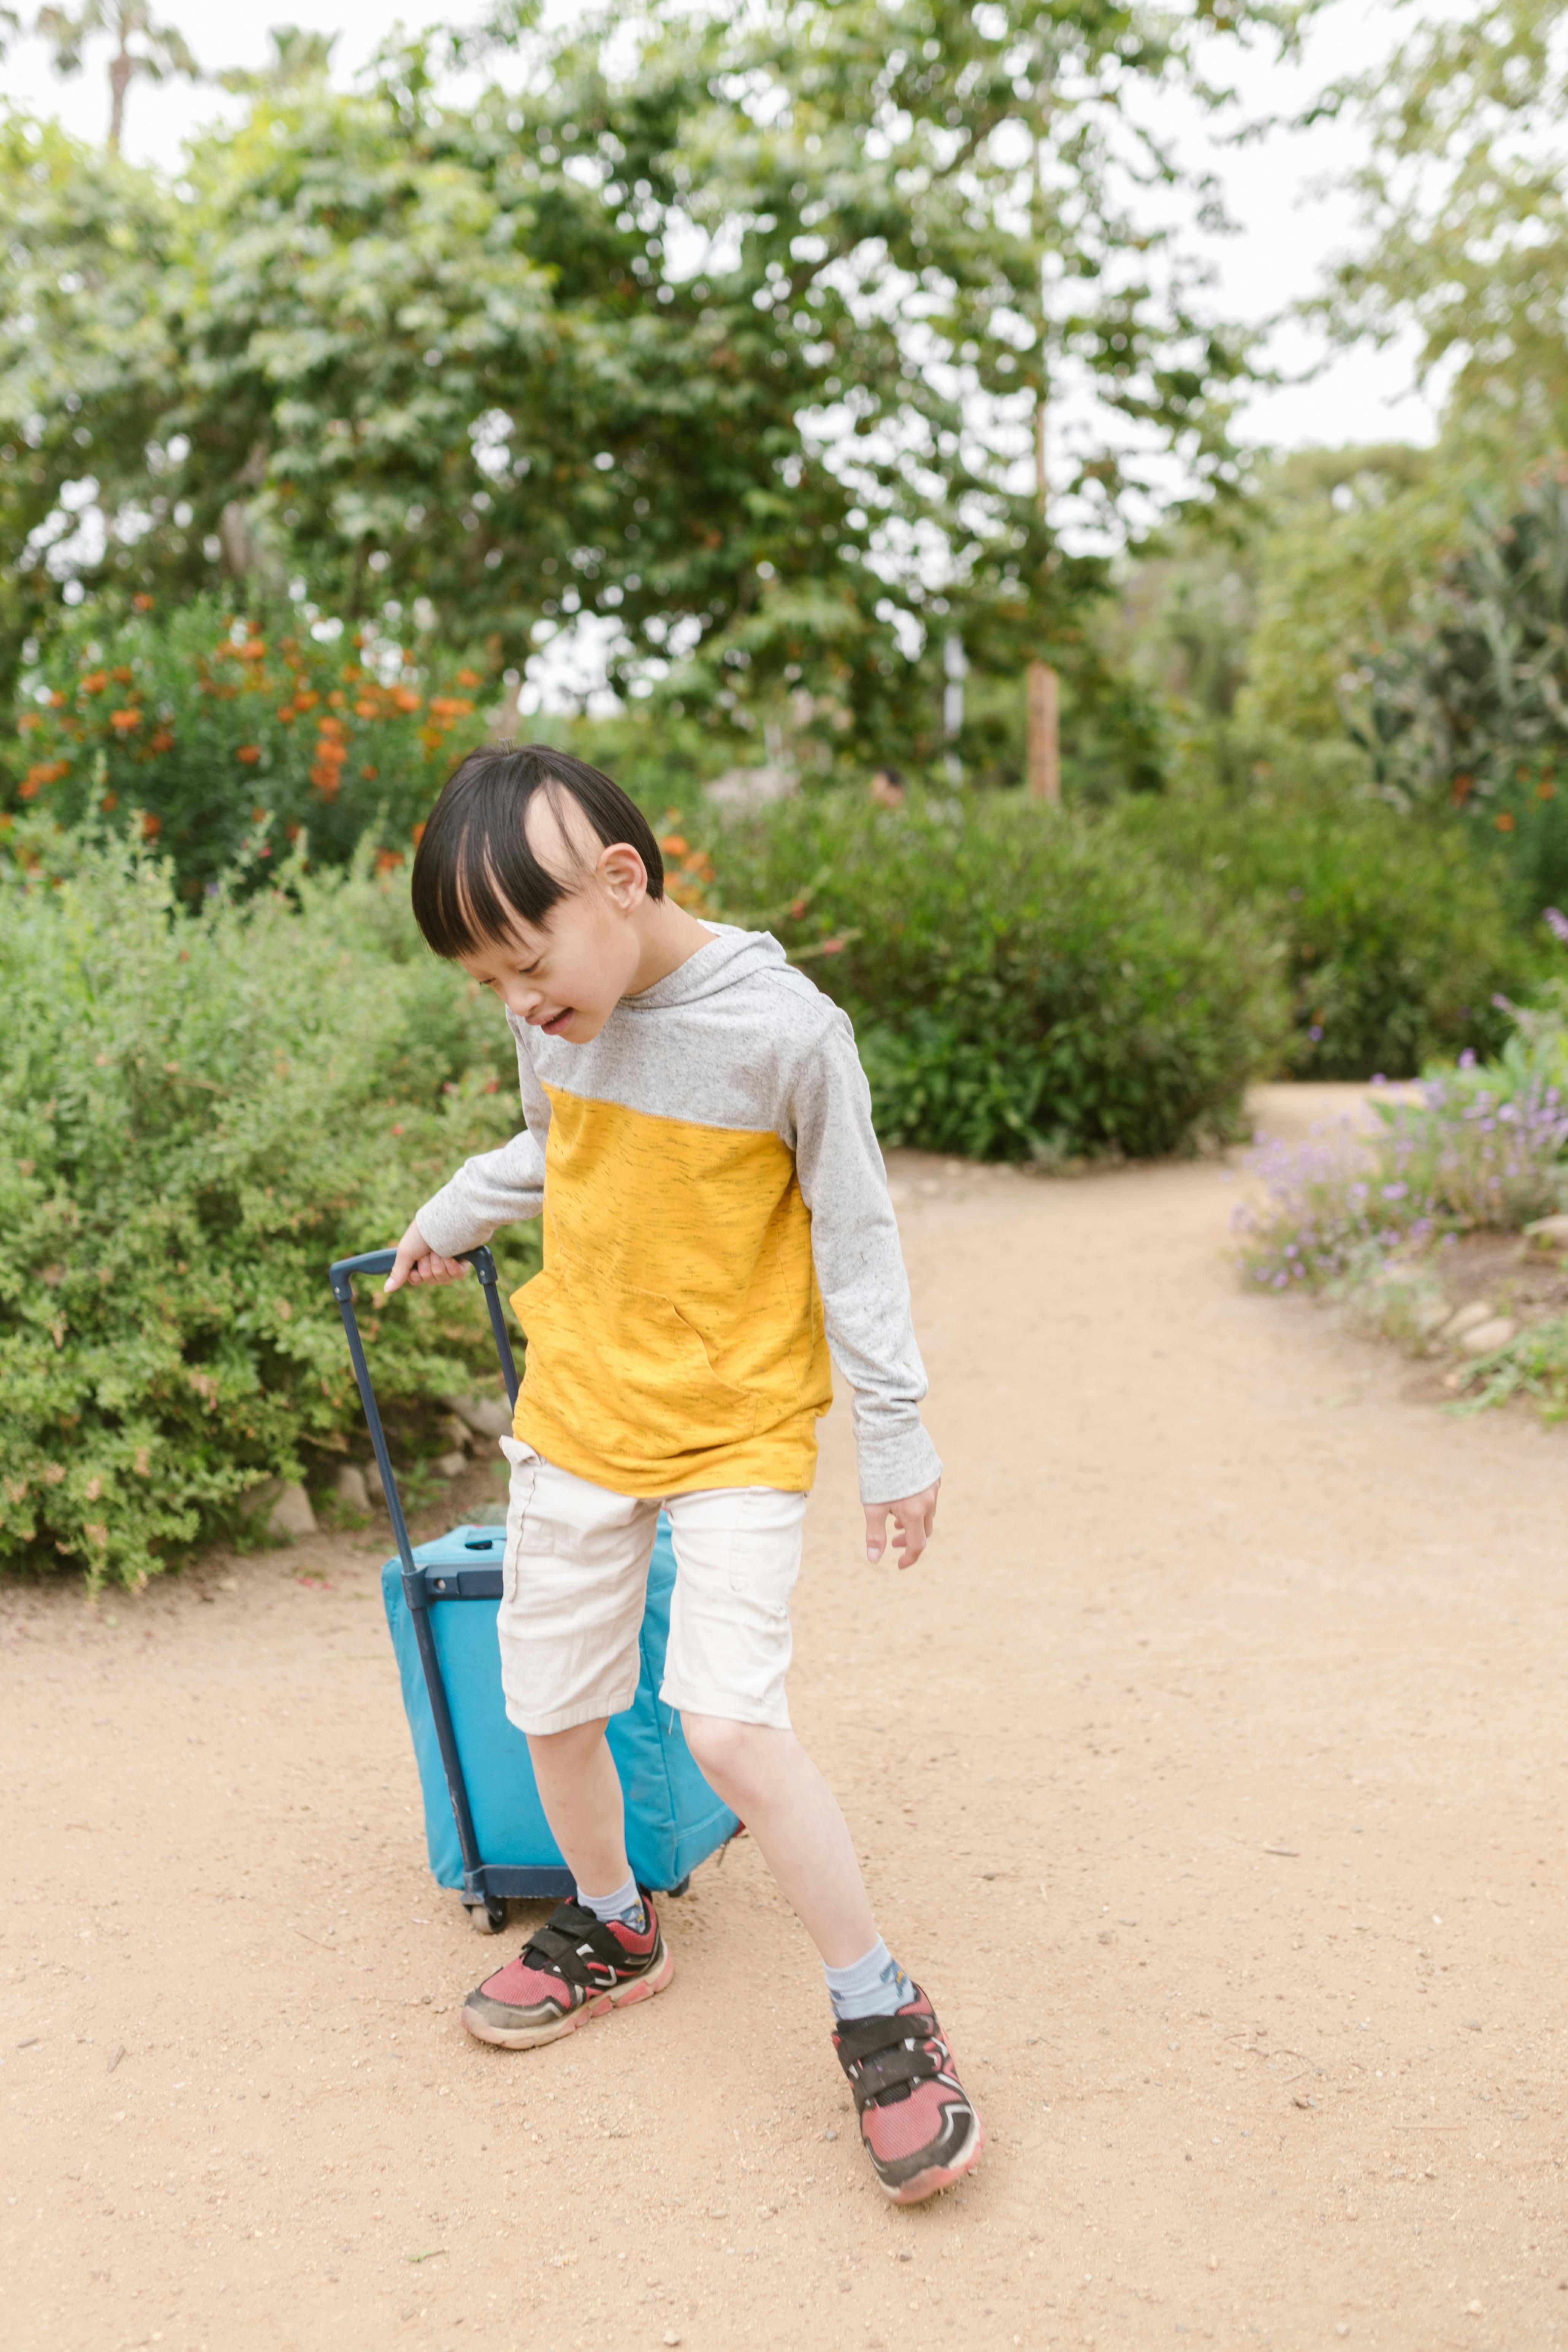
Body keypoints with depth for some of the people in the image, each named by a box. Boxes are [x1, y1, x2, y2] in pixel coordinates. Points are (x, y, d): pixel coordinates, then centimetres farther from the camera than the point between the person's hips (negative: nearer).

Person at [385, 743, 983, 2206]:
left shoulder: (783, 1030, -20)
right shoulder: (556, 1023, -4)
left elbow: (854, 1238, -11)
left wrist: (896, 1439, -7)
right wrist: (447, 1220, 31)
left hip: (738, 1429, -6)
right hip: (576, 1413, 6)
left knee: (728, 1724, -17)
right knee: (550, 1708, 13)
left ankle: (882, 2021, 2)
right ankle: (612, 1932, 41)